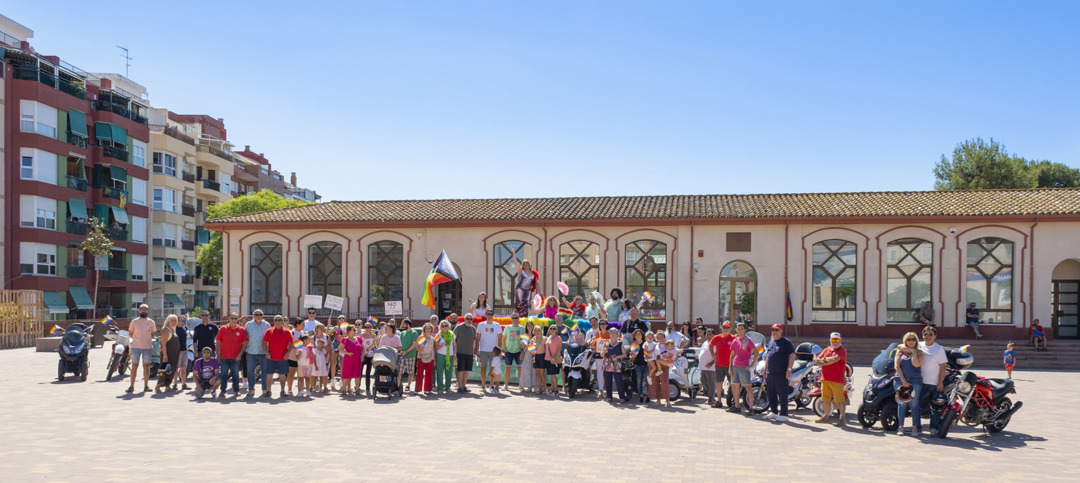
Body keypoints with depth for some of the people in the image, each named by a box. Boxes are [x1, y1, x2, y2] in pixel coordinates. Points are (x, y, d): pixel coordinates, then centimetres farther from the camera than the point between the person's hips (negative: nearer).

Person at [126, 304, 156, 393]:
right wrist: (137, 339, 5)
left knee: (146, 366, 6)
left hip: (147, 347, 1)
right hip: (135, 347, -1)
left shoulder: (151, 322, 5)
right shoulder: (134, 321, 2)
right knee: (134, 366, 0)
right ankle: (132, 386, 5)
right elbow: (131, 334, 11)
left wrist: (147, 339, 5)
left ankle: (146, 386, 12)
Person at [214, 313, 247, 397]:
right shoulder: (223, 329, 2)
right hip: (224, 357, 0)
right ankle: (223, 391, 12)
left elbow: (244, 344, 5)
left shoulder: (241, 330, 3)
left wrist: (240, 354, -6)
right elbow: (217, 343, 5)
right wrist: (218, 355, -2)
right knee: (224, 374, 3)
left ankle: (236, 391, 13)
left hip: (236, 358, 0)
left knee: (235, 374, 5)